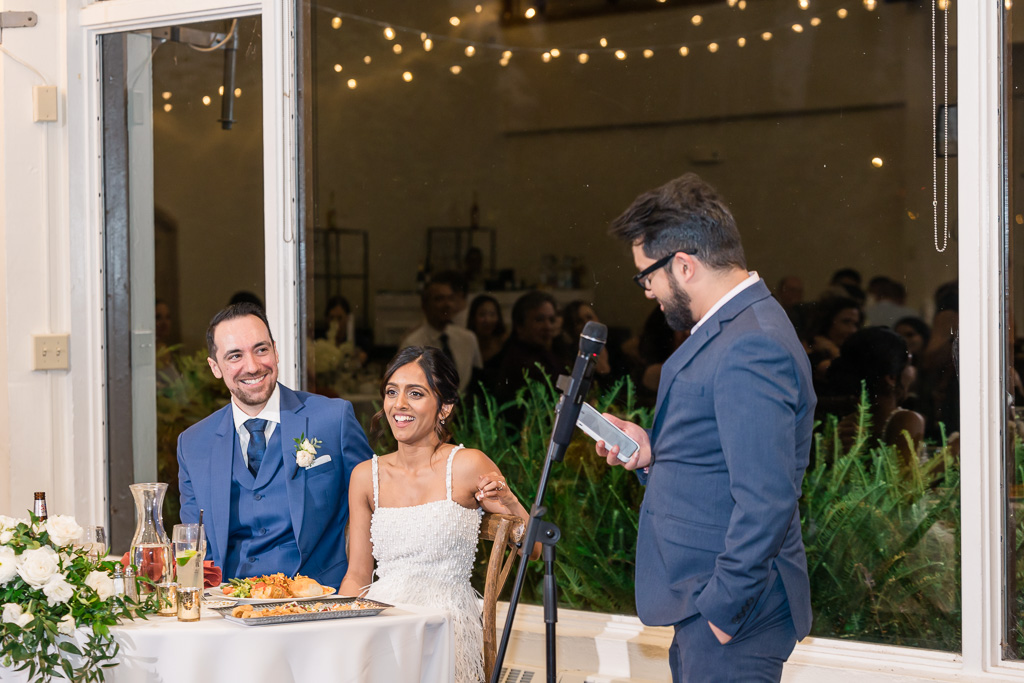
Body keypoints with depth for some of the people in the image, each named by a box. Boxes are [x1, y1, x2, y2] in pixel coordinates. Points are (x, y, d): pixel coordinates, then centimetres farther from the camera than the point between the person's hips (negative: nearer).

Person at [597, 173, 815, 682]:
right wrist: (654, 454, 7)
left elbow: (766, 502, -26)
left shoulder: (750, 347, -21)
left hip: (733, 615, -10)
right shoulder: (736, 328, 15)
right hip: (710, 601, 10)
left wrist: (722, 609, -20)